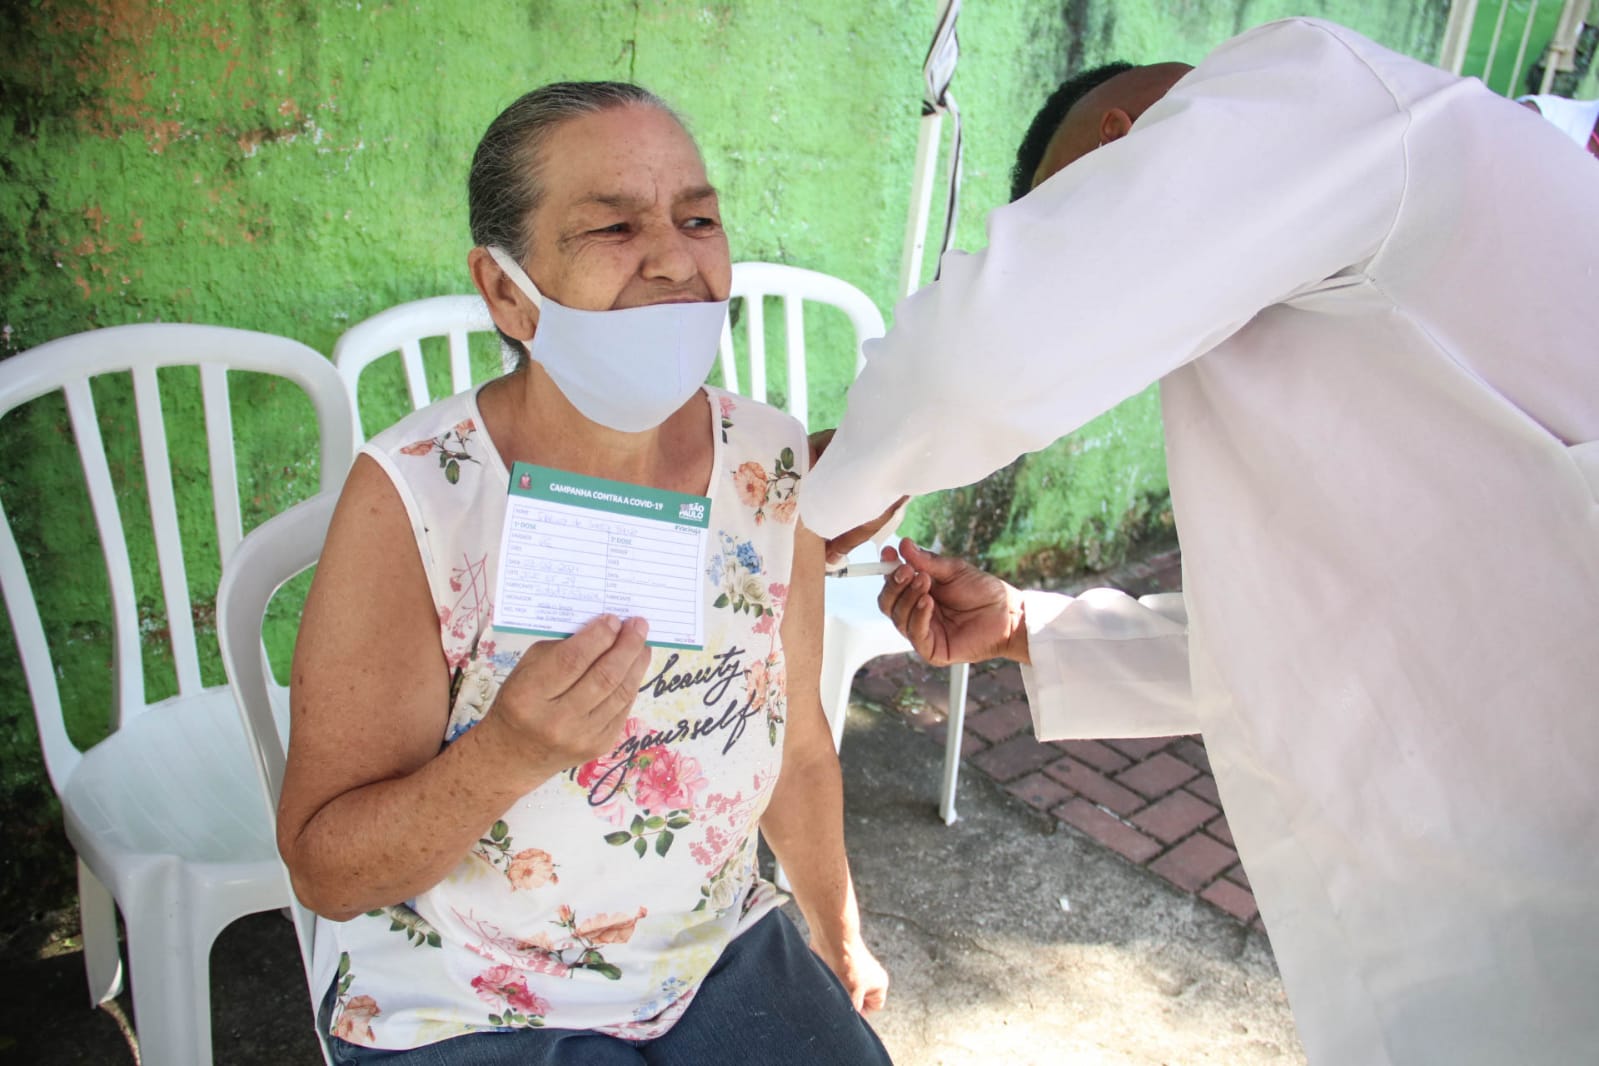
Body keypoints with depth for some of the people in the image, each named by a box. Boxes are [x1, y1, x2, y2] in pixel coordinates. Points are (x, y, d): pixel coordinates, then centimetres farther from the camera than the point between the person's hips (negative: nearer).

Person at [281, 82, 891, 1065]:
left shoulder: (773, 463, -11)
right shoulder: (413, 498, -22)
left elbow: (798, 737, 2)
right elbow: (324, 872, -16)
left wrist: (841, 939, 15)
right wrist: (508, 753, -35)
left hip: (723, 954, 3)